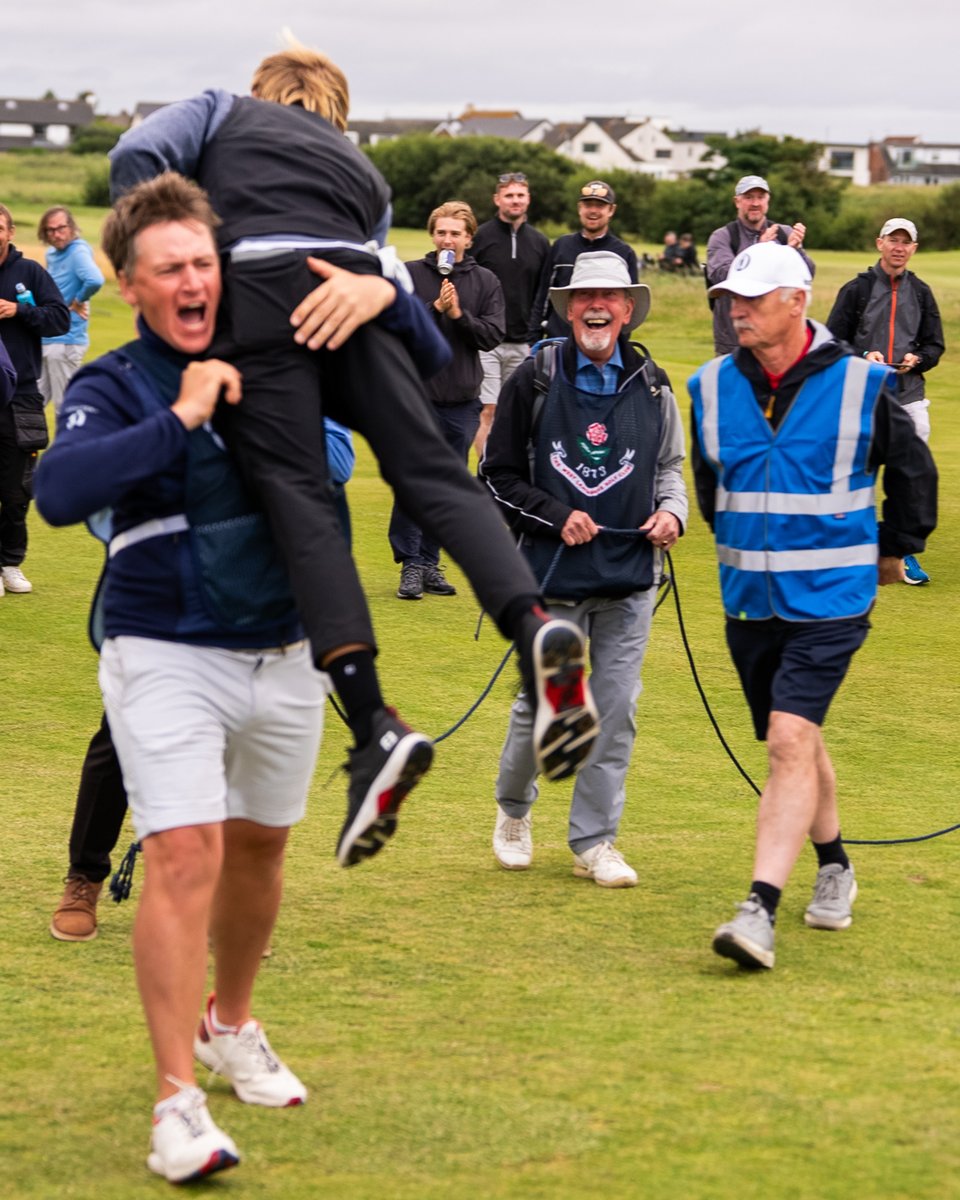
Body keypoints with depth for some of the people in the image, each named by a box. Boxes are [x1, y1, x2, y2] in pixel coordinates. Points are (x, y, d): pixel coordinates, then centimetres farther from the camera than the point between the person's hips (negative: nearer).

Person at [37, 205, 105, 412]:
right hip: (45, 340, 9)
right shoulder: (51, 254, 14)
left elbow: (95, 280, -32)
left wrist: (77, 302, -16)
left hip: (66, 339, -9)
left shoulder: (78, 252, -14)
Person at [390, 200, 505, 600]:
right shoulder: (411, 275, 2)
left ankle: (430, 562, 18)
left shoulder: (486, 282, 6)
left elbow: (493, 335, -2)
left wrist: (459, 313, -14)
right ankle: (411, 564, -1)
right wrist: (435, 308, -18)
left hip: (462, 401, 2)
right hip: (416, 397, -2)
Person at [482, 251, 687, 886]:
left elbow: (670, 466, 20)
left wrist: (672, 512, -1)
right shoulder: (534, 381, -3)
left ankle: (595, 841, 15)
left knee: (616, 710, 3)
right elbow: (499, 476, 1)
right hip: (554, 573, -2)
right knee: (543, 705, 3)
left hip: (630, 577, 3)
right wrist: (557, 517, -11)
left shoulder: (653, 388, 6)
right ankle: (514, 809, 31)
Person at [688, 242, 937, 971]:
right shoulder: (714, 387, 1)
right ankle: (834, 866, 38)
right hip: (749, 596, 5)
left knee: (791, 741, -17)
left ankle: (761, 910, -22)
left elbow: (913, 471, 6)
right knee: (795, 741, 16)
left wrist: (896, 551, 14)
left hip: (830, 599, -5)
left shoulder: (861, 385, -10)